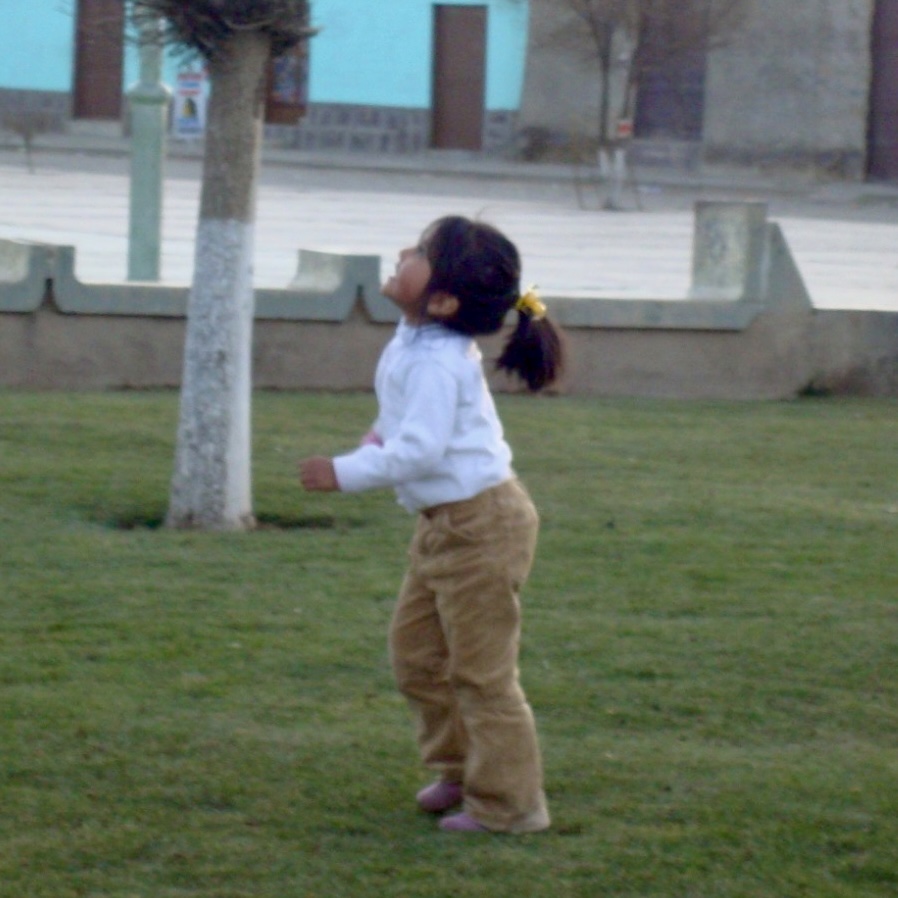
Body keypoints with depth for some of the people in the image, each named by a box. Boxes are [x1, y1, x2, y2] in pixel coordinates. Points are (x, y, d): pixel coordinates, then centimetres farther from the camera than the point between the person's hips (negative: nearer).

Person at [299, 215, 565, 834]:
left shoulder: (435, 363, -24)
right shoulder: (414, 345, 7)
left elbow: (420, 450, -30)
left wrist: (346, 473, -25)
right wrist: (380, 439, 5)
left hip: (480, 526, -11)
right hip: (443, 526, 11)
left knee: (481, 670, -3)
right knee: (416, 652, 19)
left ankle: (507, 804, 6)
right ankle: (459, 770, 32)